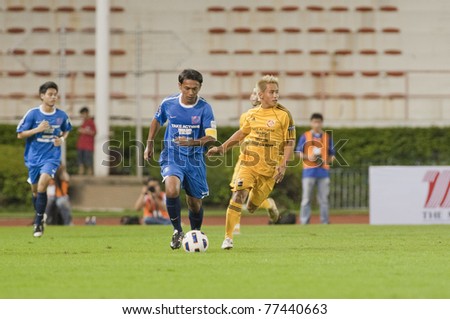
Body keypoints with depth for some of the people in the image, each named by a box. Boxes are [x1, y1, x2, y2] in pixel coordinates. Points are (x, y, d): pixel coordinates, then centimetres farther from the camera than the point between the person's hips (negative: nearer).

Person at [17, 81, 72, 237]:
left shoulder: (61, 115, -3)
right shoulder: (32, 113, -9)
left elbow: (66, 130, 18)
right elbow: (20, 134, -5)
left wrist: (62, 139, -3)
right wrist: (38, 129, -18)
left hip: (51, 157, -1)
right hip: (33, 158, 1)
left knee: (42, 184, -22)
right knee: (35, 190, 11)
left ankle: (38, 223, -15)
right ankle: (39, 216, 35)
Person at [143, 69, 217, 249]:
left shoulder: (204, 108, -10)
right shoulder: (168, 104, -5)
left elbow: (211, 137, -18)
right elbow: (157, 121, 17)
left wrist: (193, 142, -34)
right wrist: (150, 144, 16)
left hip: (194, 161, 1)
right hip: (171, 158, -1)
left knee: (195, 203, 10)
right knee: (172, 190, -29)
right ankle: (177, 231, -10)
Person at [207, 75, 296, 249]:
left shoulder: (283, 115, -5)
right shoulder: (252, 114, 6)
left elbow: (290, 142, -3)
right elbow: (241, 133, 23)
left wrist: (283, 165, -13)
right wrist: (222, 148, 21)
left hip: (269, 168, -2)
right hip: (248, 163, 2)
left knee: (252, 207, 3)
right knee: (238, 195, -19)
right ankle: (228, 237, -15)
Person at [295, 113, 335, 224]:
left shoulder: (327, 137, 12)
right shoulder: (305, 136, 6)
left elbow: (331, 154, 16)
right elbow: (298, 152, 6)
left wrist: (330, 159, -6)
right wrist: (308, 157, -12)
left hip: (323, 171, 2)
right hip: (309, 172, -2)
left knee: (323, 199, 3)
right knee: (306, 199, -3)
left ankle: (325, 222, 6)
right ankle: (304, 222, -2)